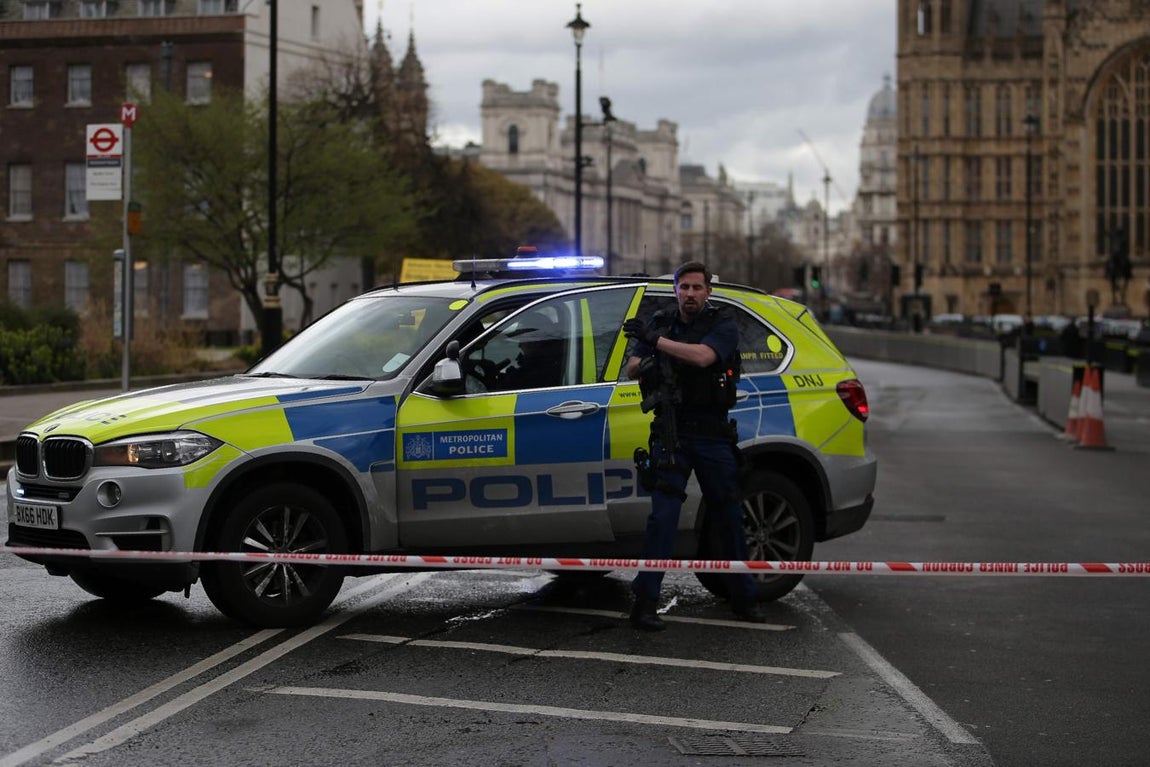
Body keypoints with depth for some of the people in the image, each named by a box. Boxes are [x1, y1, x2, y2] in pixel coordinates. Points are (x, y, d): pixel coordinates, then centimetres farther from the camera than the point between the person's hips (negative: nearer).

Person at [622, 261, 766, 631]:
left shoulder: (724, 325, -2)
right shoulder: (661, 323, 9)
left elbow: (703, 356, -23)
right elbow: (630, 369, 8)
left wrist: (655, 340, -25)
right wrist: (643, 364, -17)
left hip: (713, 434, 0)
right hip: (672, 433, 1)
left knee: (730, 516, 8)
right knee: (663, 514, -11)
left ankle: (744, 597, 22)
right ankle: (645, 602, -11)